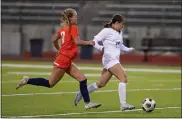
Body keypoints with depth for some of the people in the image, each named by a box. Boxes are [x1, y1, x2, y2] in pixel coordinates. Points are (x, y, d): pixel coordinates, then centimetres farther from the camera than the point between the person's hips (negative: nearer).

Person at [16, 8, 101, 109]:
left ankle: (87, 103, 4)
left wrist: (59, 50, 33)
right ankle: (27, 81, 3)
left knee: (82, 79, 5)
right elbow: (77, 42, -24)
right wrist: (88, 42, -9)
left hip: (67, 61, 10)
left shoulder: (63, 28, 12)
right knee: (50, 83, -2)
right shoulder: (73, 28, -12)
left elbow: (54, 39, 19)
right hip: (64, 60, -10)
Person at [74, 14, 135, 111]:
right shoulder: (107, 31, -7)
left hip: (115, 60, 9)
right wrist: (101, 48, -27)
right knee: (123, 78, -18)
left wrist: (129, 49, 11)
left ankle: (81, 94, 26)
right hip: (110, 59, -9)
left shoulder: (119, 33, 17)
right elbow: (95, 41, -8)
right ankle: (123, 104, -19)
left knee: (101, 83, 12)